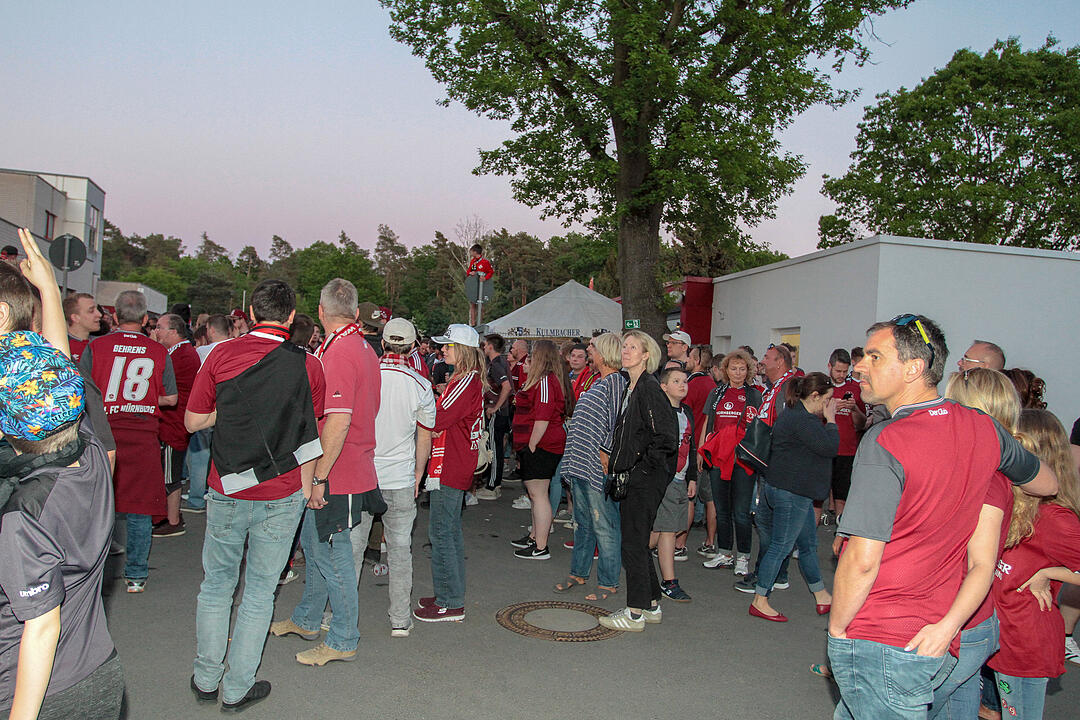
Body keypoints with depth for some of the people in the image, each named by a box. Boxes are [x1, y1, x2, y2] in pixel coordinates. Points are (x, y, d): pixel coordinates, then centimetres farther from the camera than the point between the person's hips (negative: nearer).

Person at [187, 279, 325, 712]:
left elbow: (193, 421, 1)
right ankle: (237, 690, 21)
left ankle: (206, 680, 30)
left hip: (226, 492, 2)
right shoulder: (308, 366, -7)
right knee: (259, 591, 10)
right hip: (281, 497, -1)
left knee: (216, 584, 18)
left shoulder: (222, 355, -5)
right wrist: (306, 485, 10)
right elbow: (310, 436, -1)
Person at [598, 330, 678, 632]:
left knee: (634, 542, -2)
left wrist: (640, 466, -13)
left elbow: (666, 438, -21)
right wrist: (610, 455, 14)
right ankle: (651, 605, 28)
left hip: (645, 479, -9)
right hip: (631, 477, 9)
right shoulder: (629, 388, 12)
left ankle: (636, 613, 9)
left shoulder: (650, 389, -16)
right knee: (636, 540, 16)